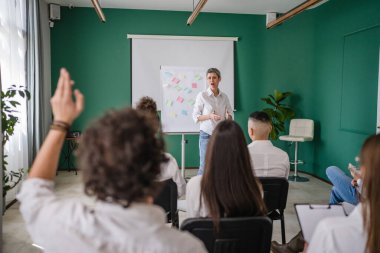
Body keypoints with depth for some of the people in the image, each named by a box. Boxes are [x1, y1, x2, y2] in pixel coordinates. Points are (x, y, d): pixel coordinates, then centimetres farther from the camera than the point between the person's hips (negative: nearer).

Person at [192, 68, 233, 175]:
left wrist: (228, 117, -12)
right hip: (206, 134, -3)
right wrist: (210, 116, -19)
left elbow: (230, 116, 12)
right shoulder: (202, 96, -4)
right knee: (204, 165, -2)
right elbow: (195, 116, -4)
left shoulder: (224, 97, 6)